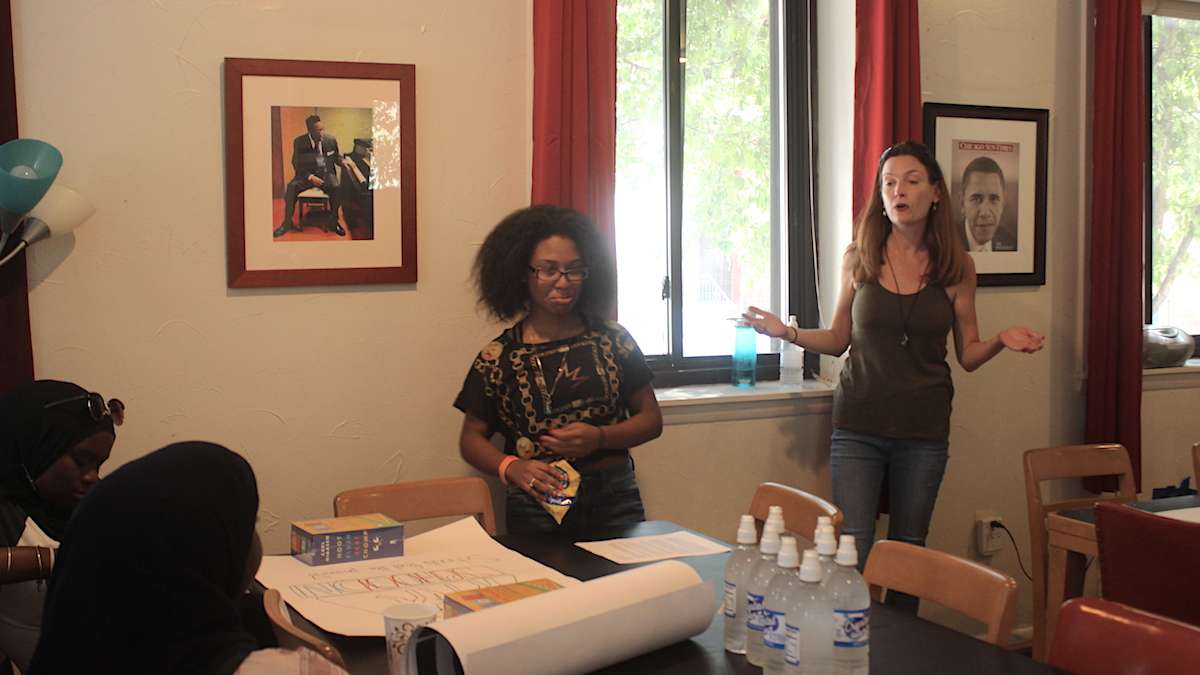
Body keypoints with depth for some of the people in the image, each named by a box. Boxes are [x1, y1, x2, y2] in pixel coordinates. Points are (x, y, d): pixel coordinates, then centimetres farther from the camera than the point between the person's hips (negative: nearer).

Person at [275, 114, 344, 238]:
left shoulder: (331, 140, -3)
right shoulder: (299, 142, -7)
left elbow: (337, 157, 13)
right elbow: (296, 164, -4)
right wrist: (310, 177, -19)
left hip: (326, 174, 0)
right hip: (306, 174, 0)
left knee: (335, 188, -33)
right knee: (291, 187, -28)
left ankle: (333, 222, -17)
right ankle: (287, 222, -15)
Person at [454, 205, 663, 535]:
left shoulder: (613, 340, 3)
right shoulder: (497, 357, 1)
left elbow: (651, 419, 8)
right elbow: (472, 439, 7)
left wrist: (599, 437, -11)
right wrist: (511, 467, -13)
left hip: (615, 504, 1)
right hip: (536, 507, -1)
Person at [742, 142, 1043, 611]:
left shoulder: (956, 267, 0)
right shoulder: (858, 259, 0)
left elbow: (968, 355, 5)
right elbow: (839, 340, 8)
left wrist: (1001, 341, -14)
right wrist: (786, 332, -6)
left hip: (925, 430, 1)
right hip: (859, 425, 0)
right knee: (852, 553, -5)